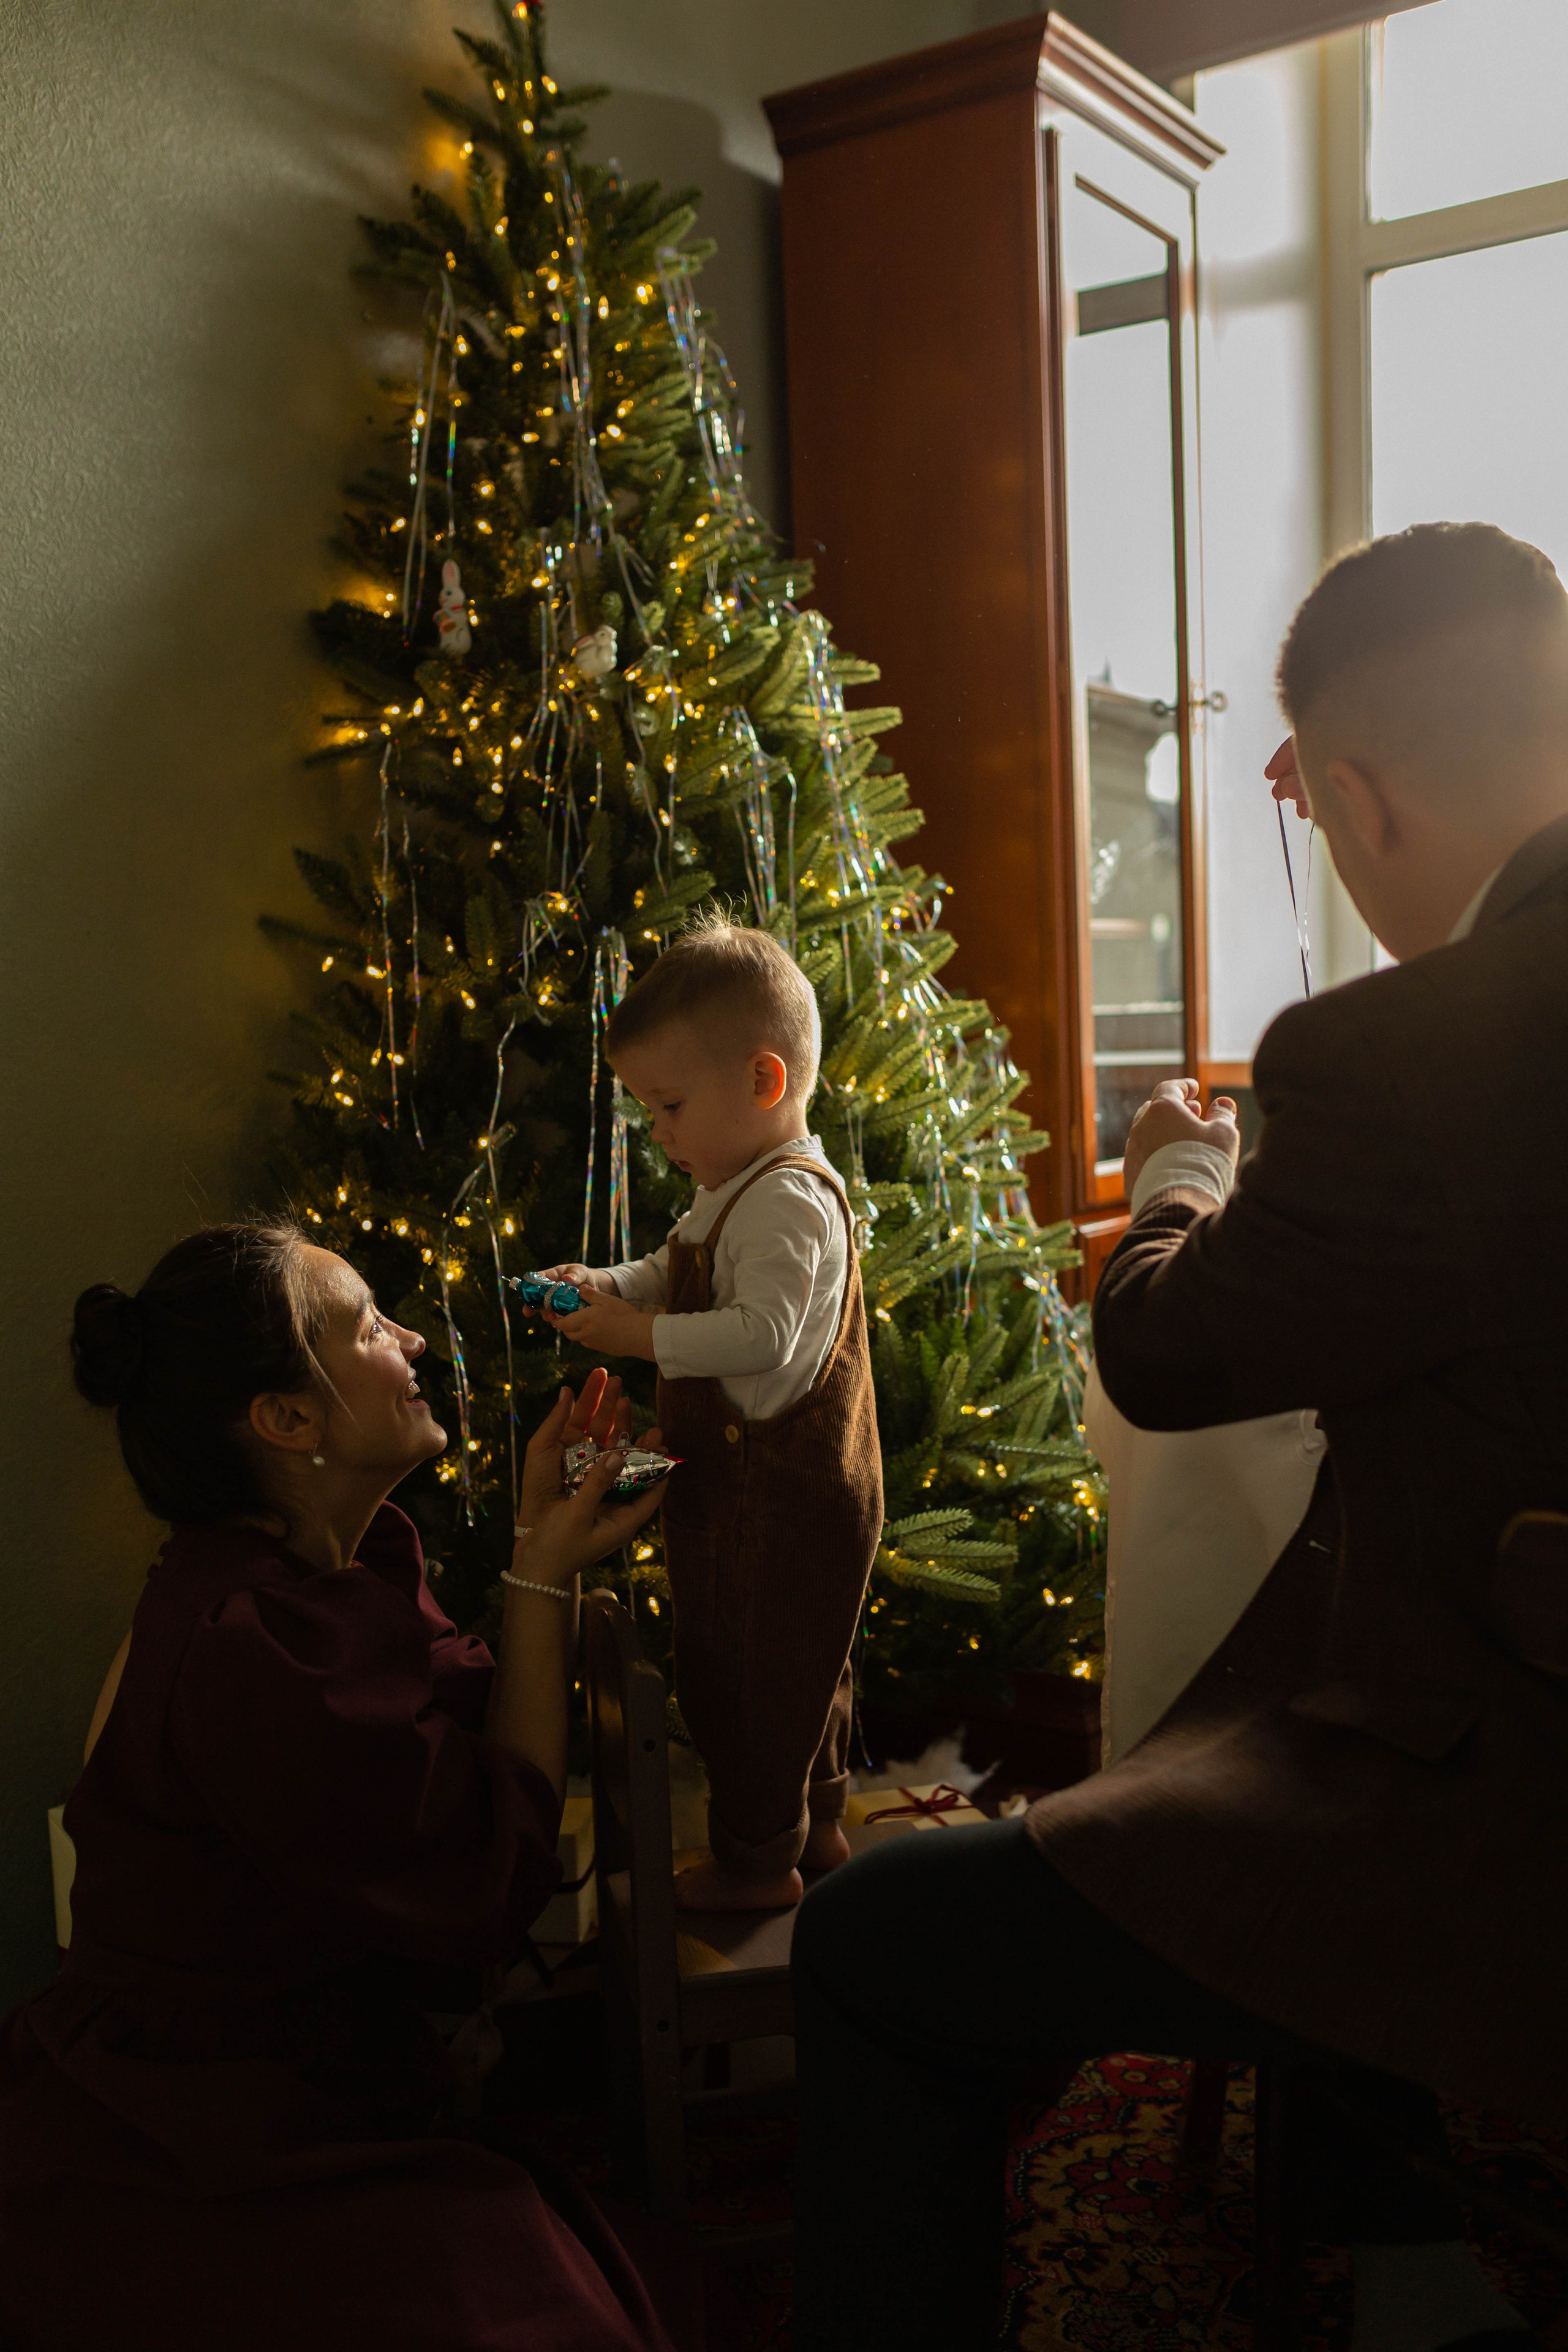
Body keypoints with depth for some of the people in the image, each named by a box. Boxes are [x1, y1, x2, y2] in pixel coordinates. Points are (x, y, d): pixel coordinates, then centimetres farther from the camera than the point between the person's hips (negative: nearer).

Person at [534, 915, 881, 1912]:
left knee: (748, 1677, 4)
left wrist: (644, 1335, -27)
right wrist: (606, 1286, 6)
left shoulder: (789, 1202, -22)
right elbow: (676, 1275, 24)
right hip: (745, 1483, 10)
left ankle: (756, 1860, 20)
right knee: (799, 1666, 22)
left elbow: (762, 1335, -32)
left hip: (785, 1499, -10)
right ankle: (815, 1824, 38)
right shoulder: (735, 1194, 11)